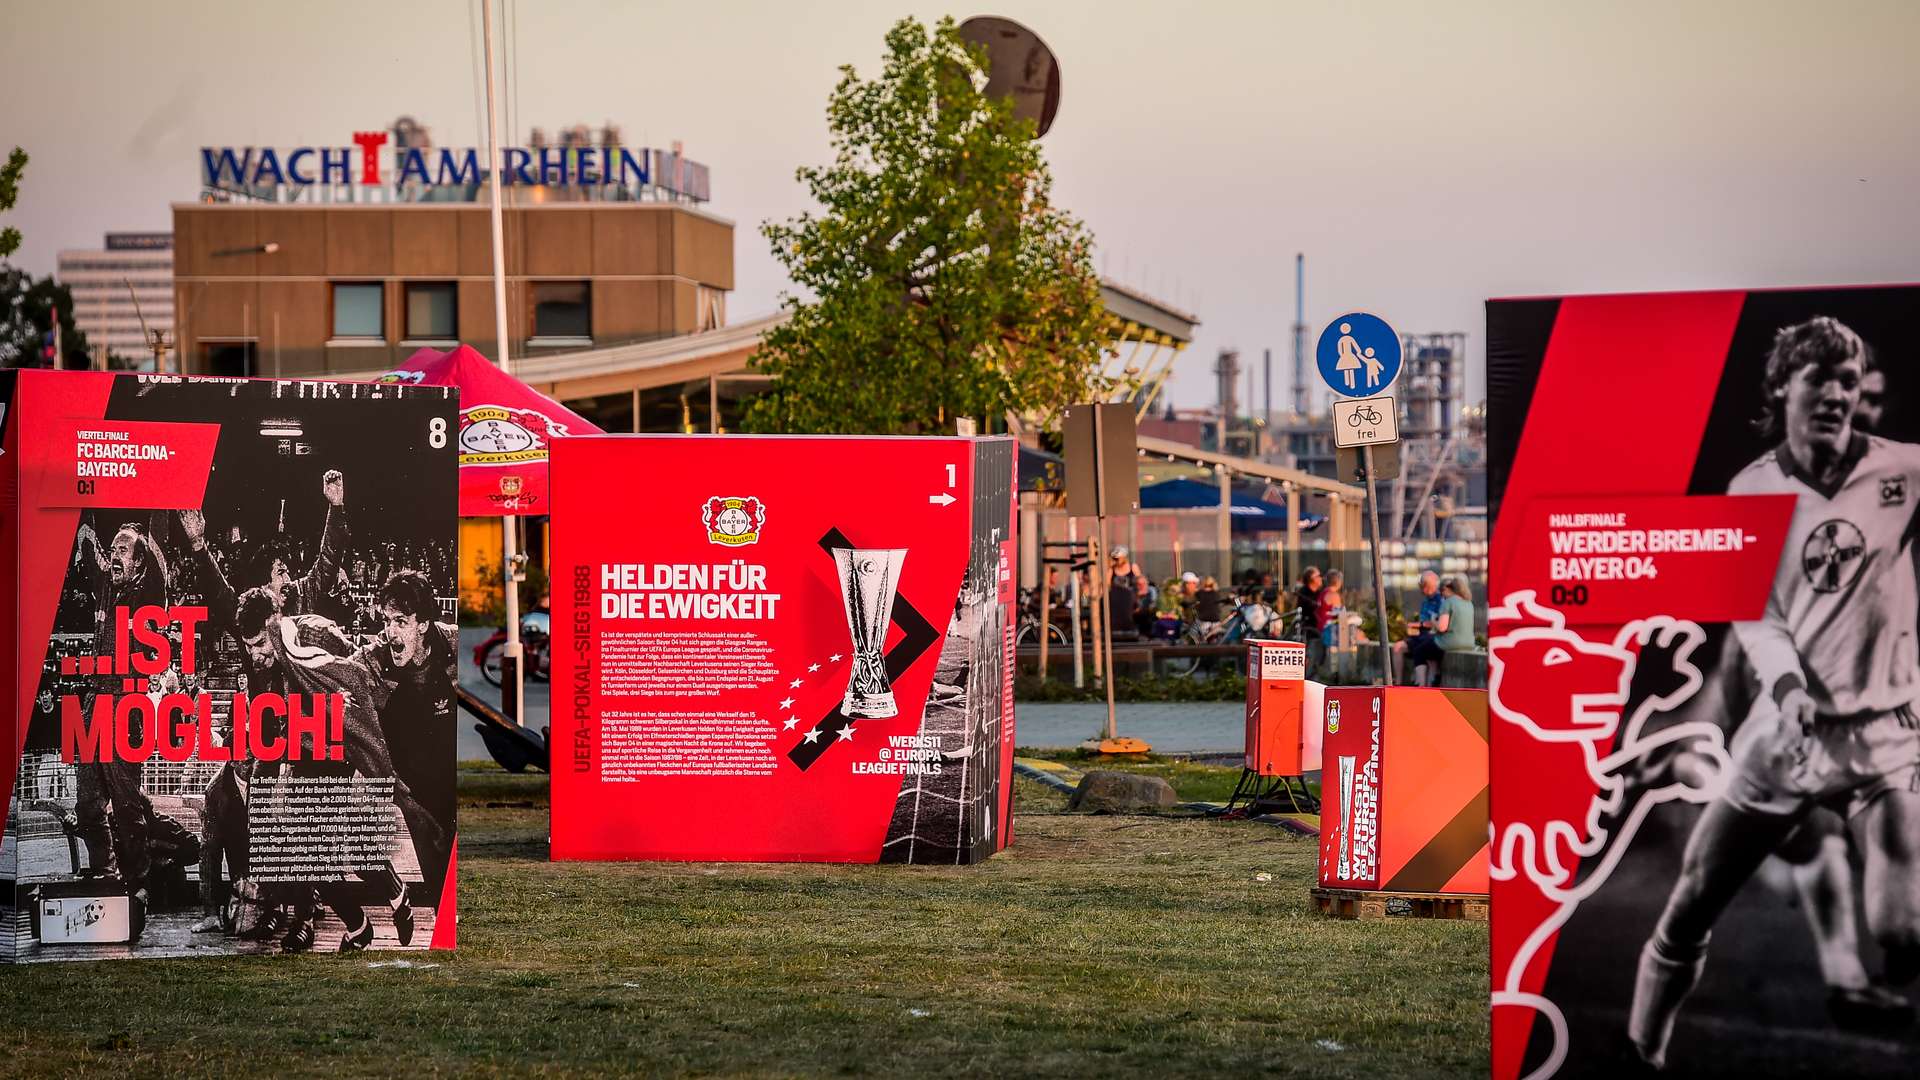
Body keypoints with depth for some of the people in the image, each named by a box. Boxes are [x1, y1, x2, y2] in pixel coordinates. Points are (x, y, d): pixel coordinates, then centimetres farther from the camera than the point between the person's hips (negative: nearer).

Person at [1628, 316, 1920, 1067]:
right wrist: (1785, 684, -19)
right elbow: (1753, 611, -2)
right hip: (1789, 725, 2)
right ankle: (1641, 1053, 21)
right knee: (1688, 911, 5)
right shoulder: (1752, 489, 2)